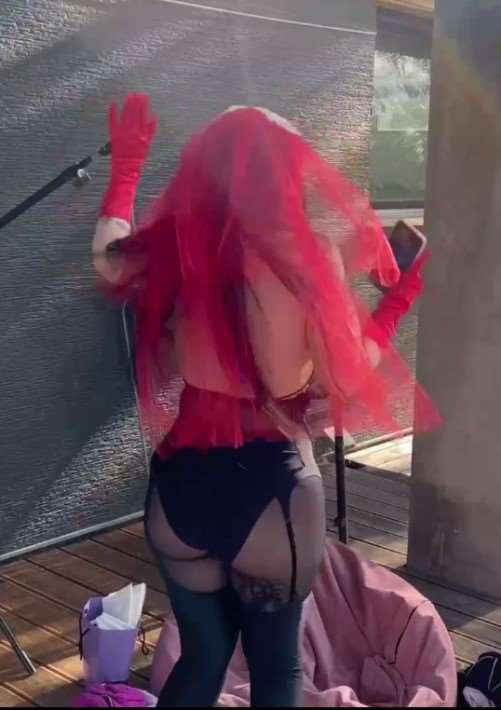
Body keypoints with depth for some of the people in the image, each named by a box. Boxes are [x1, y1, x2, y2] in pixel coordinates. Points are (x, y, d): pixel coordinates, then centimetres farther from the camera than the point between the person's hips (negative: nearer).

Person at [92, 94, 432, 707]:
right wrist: (402, 292, 1)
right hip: (269, 489, -3)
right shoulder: (299, 261, -17)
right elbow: (344, 378, -9)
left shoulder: (171, 254, -5)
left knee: (201, 659, 23)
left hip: (180, 486, 4)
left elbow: (107, 255, 18)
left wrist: (126, 166, 29)